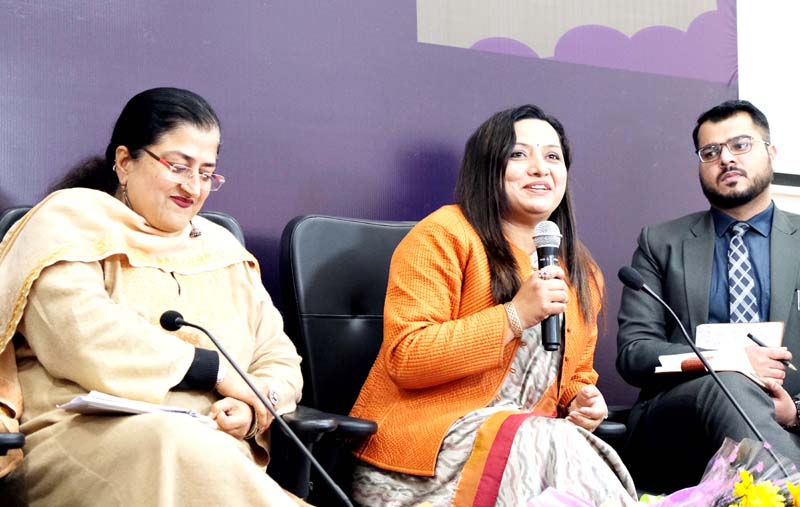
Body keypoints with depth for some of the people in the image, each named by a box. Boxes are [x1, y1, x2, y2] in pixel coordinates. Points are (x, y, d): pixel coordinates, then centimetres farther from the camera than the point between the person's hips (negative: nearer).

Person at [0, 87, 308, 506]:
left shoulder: (223, 249, 21)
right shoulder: (71, 219, 5)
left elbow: (280, 362, 19)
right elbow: (78, 333, -14)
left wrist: (253, 406, -5)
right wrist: (215, 370, -11)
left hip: (214, 446, 4)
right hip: (83, 436, -3)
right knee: (175, 445, -34)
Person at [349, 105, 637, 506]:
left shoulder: (581, 273, 16)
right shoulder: (445, 235, -7)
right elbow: (405, 359, -15)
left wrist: (584, 400, 3)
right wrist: (514, 316, -20)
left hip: (527, 441, 6)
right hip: (424, 449, -5)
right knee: (554, 448, -32)